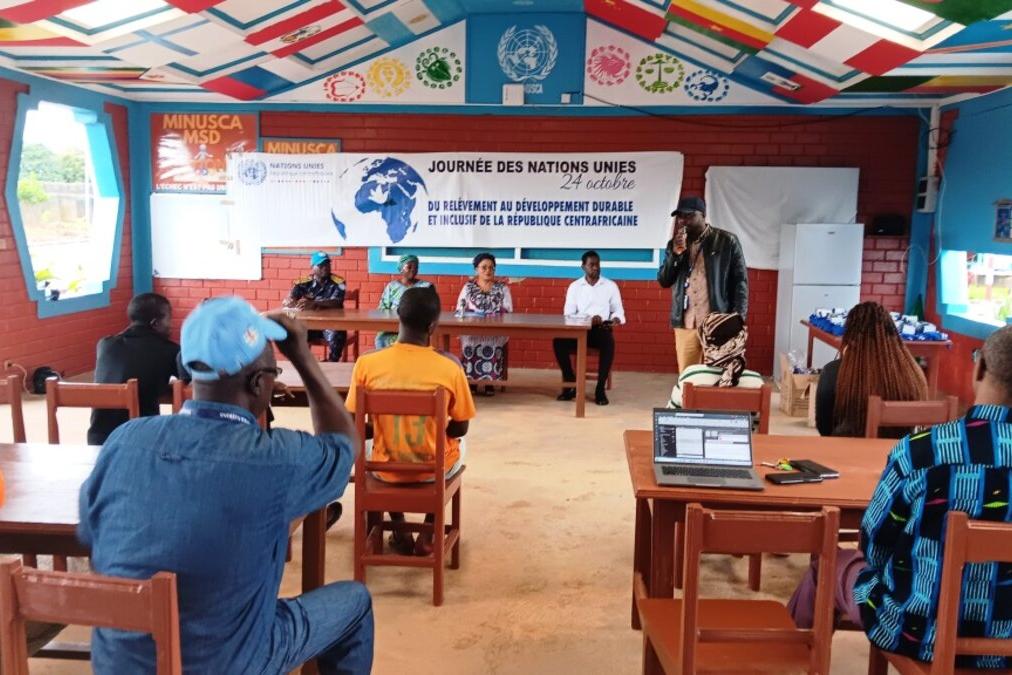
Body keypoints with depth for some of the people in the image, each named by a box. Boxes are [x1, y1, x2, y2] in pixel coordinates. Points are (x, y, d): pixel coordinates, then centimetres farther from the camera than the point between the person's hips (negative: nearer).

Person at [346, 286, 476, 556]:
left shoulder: (367, 364, -15)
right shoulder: (450, 368, -17)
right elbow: (460, 429, -4)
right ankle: (428, 534, 29)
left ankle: (400, 531, 33)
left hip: (386, 470, 1)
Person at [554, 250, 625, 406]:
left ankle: (600, 388, -24)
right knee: (559, 341, -29)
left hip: (602, 328, -1)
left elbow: (618, 310, 10)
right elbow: (568, 314, 2)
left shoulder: (611, 286, 10)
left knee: (609, 343, -37)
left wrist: (616, 318, -15)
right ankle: (571, 384, -13)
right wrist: (589, 319, -15)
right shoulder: (574, 286, 10)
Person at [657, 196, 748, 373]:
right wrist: (675, 253, -9)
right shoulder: (674, 244, 11)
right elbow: (663, 281, 7)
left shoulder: (727, 241, -1)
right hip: (685, 324, 3)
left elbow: (740, 280, -1)